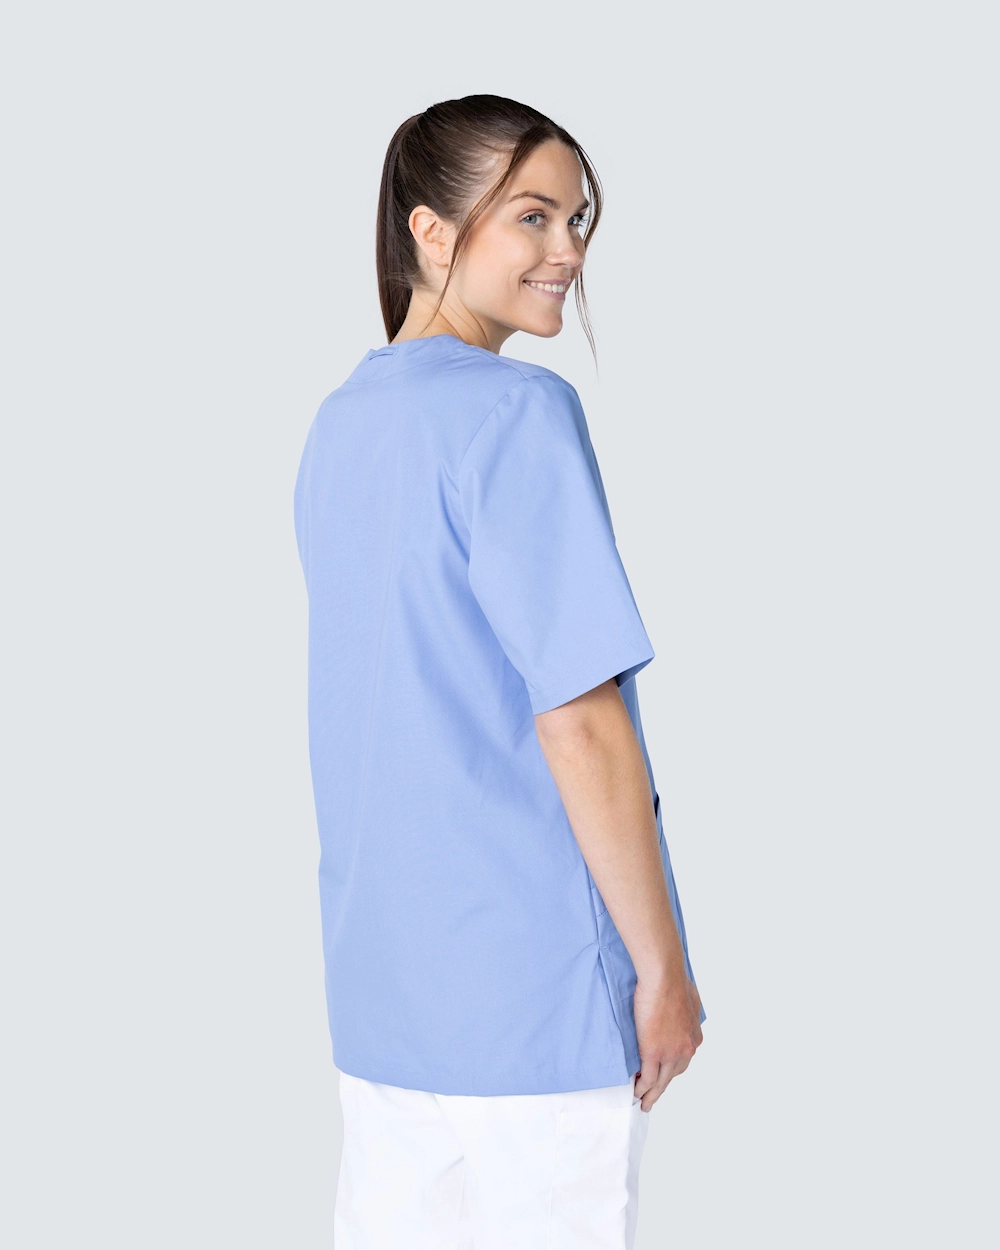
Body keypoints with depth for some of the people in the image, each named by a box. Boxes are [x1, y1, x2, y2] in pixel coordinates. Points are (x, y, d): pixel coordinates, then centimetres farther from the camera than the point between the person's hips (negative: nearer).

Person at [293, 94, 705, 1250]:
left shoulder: (339, 423, 10)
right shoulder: (520, 412, -16)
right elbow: (578, 717, -19)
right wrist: (664, 966, -11)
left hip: (378, 970, 8)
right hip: (533, 979, -8)